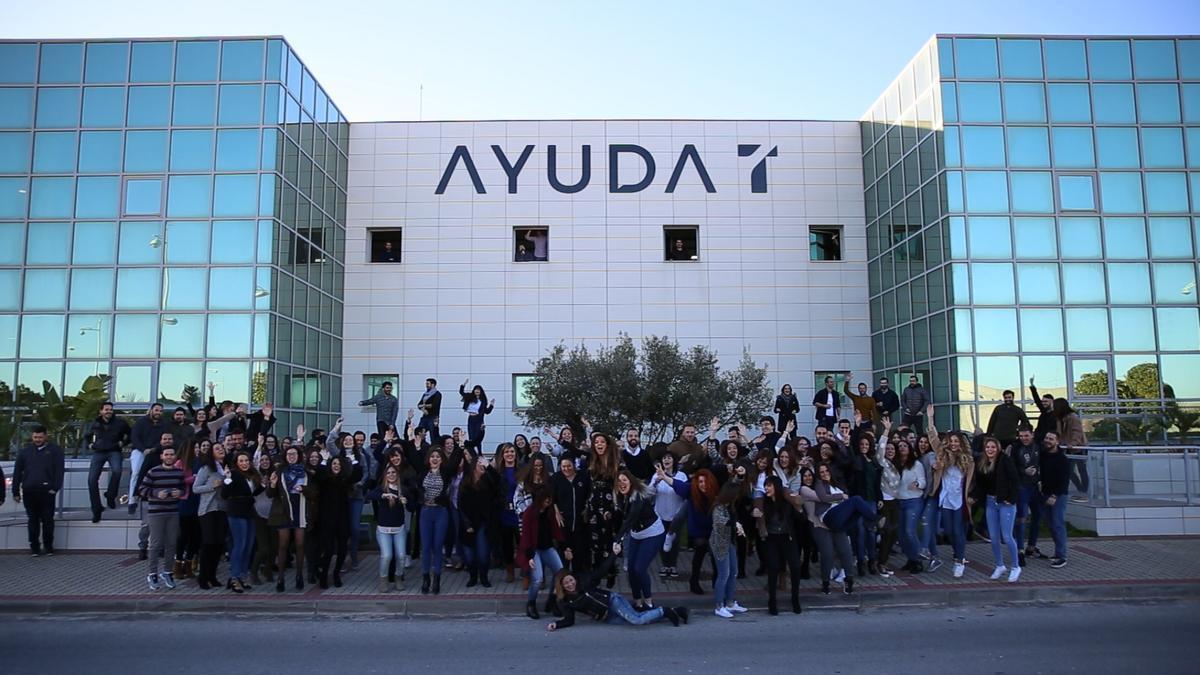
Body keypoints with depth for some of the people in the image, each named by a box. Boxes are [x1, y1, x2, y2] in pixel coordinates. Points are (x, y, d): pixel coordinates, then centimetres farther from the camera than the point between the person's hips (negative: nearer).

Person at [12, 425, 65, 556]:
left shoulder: (54, 450, 5)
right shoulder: (24, 451, 13)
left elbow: (60, 470, 0)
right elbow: (17, 472, 13)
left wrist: (55, 487, -10)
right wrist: (16, 492, 8)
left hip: (46, 491, -2)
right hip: (28, 491, 2)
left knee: (47, 519, 1)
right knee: (33, 520, 8)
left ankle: (48, 547, 10)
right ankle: (34, 547, 15)